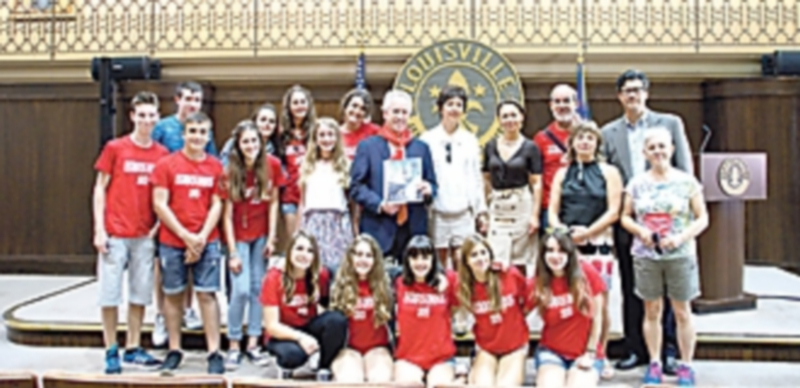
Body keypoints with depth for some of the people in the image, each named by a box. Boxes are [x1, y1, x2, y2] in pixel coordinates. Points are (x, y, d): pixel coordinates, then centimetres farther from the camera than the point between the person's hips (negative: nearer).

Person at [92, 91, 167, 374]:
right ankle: (111, 351, 11)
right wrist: (99, 229, -6)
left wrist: (158, 225, 0)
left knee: (140, 293, 8)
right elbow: (100, 188, 0)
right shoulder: (115, 148, -2)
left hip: (145, 235, 3)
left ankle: (133, 348, 19)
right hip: (115, 233, -3)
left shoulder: (162, 154, 5)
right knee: (110, 293, 1)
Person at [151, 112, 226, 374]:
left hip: (206, 242, 1)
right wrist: (186, 235, -11)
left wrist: (202, 237, -8)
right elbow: (159, 204, -6)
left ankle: (214, 354, 1)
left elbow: (216, 205, 4)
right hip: (172, 241, 0)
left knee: (207, 294, -1)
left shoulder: (215, 167, 4)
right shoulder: (166, 165, -1)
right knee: (173, 295, 7)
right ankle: (174, 351, 18)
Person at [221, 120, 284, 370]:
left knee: (258, 288, 5)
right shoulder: (231, 171, -14)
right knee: (241, 290, -10)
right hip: (238, 236, -3)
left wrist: (271, 237, -3)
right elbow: (227, 214, -13)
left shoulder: (272, 165, -7)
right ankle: (233, 347, 4)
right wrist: (232, 253, -15)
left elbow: (273, 202, 1)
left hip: (261, 235, 3)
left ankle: (253, 345, 14)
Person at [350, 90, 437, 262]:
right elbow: (356, 186, 0)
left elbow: (432, 184, 17)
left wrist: (428, 190, -7)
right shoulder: (367, 146, 6)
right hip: (379, 230, -3)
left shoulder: (421, 148, 17)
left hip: (414, 230, 3)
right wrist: (379, 205, -15)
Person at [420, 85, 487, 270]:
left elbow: (476, 177, 12)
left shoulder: (470, 140, 9)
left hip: (463, 211, 2)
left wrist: (481, 210, 10)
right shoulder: (427, 139, 1)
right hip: (437, 212, -1)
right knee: (440, 262, 4)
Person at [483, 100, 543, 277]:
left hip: (522, 206, -2)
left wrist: (535, 215, -10)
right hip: (497, 208, 2)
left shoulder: (530, 148, -1)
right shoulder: (490, 147, 7)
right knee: (497, 261, -5)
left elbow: (536, 184, -4)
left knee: (519, 262, 3)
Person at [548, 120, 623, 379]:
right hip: (567, 245, 2)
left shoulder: (608, 173, 7)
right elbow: (553, 211, 10)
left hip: (598, 244, -2)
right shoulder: (562, 174, 15)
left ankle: (600, 356, 12)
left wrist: (586, 232, -12)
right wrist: (562, 231, -10)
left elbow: (613, 212, -2)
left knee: (600, 302, -1)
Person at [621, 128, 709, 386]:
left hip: (680, 255, -1)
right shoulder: (637, 183, 5)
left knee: (682, 311, 4)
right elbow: (625, 217, 10)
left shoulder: (687, 182, 0)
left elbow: (702, 218, 0)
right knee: (652, 310, 7)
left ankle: (686, 365, 15)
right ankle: (654, 364, 18)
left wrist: (682, 237, -15)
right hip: (646, 255, 2)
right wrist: (640, 231, -10)